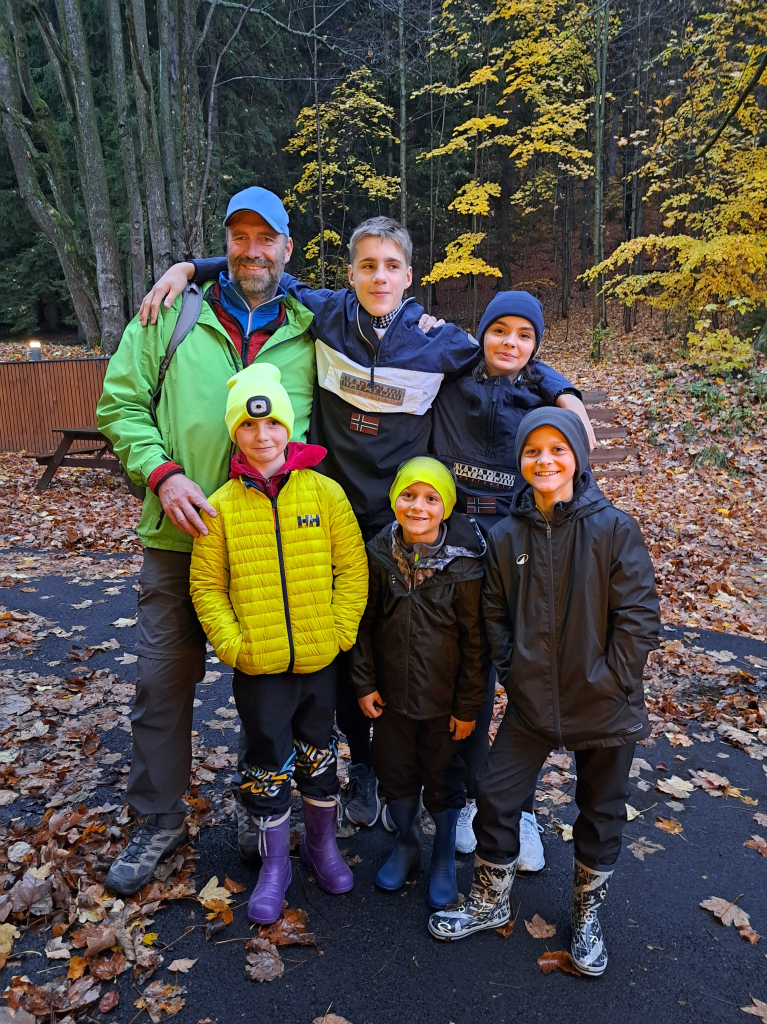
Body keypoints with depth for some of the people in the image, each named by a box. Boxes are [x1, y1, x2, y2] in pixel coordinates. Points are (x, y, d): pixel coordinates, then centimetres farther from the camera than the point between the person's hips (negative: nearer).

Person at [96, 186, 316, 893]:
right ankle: (159, 820, 30)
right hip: (180, 536, 0)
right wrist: (162, 473, -13)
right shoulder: (170, 317, 5)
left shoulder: (310, 334, 7)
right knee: (163, 678, 7)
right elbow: (121, 404, 2)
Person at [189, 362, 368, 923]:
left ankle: (323, 844, 42)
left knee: (319, 753, 18)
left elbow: (353, 568, -2)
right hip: (258, 665, 0)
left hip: (320, 659, 1)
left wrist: (340, 630, -8)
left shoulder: (325, 492, -6)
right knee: (268, 765, 13)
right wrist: (231, 642, -9)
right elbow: (207, 585, 0)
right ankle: (274, 864, 34)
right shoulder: (222, 505, -5)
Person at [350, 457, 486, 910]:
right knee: (395, 772, 18)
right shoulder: (379, 554, -8)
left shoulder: (465, 563, -17)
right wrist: (365, 682, 1)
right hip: (391, 694, 3)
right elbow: (364, 623, 1)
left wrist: (468, 705, -8)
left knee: (444, 780, 15)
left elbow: (474, 640, -11)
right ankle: (407, 844, 46)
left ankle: (445, 859, 41)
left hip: (444, 698, -3)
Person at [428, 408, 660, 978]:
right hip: (531, 702, 2)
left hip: (604, 706, -2)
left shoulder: (614, 529, -13)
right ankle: (490, 903, 34)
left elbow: (639, 617, -12)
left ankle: (588, 913, 43)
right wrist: (514, 674, -2)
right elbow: (496, 616, 5)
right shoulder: (506, 537, -4)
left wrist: (608, 683, -13)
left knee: (602, 811, 16)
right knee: (495, 796, 7)